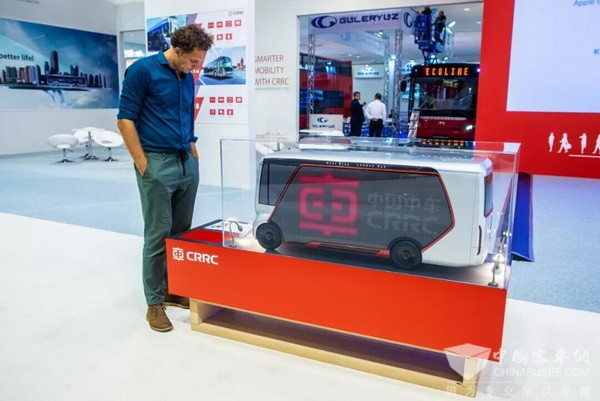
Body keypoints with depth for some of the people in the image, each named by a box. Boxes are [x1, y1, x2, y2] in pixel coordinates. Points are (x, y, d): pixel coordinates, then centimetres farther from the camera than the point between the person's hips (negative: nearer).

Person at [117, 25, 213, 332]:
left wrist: (193, 153, 13)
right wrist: (143, 165, -13)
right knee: (158, 235, -3)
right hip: (157, 163, -7)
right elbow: (125, 120, -10)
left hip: (187, 164, 7)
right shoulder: (143, 70, -8)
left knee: (182, 233, 11)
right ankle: (155, 303, 10)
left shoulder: (187, 78, 13)